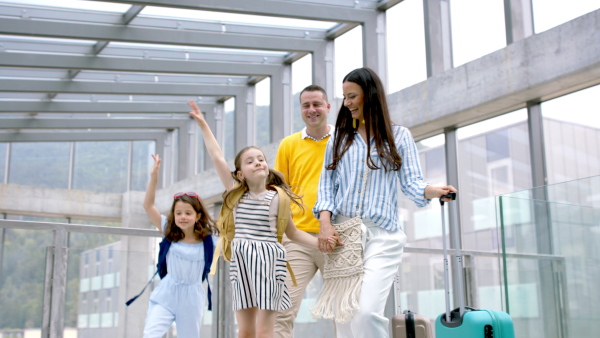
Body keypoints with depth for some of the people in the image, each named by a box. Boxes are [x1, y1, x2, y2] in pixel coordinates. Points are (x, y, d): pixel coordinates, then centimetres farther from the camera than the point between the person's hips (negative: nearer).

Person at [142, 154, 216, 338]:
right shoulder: (169, 234, -3)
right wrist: (154, 177, -18)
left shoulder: (207, 241, -4)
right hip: (165, 296, 0)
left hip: (192, 299, 1)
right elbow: (148, 205, -9)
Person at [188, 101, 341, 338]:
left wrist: (320, 243, -9)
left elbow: (292, 233, 6)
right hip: (241, 262, 3)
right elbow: (217, 158, 6)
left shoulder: (277, 197, 0)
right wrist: (202, 124, 7)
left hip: (268, 260, -3)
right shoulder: (236, 193, 7)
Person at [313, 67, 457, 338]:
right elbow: (327, 183, 9)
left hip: (381, 236, -3)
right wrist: (325, 222, -6)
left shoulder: (398, 135, 9)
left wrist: (433, 191, -19)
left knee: (367, 312, -19)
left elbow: (411, 182, 3)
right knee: (343, 316, 3)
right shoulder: (339, 138, 16)